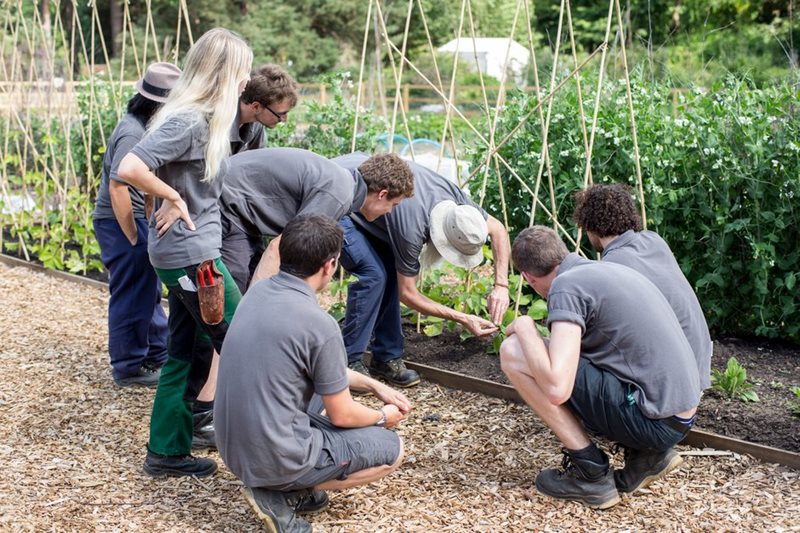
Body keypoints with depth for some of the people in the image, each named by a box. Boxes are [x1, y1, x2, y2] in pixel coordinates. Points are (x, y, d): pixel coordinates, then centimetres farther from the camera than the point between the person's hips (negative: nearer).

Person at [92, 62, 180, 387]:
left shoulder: (144, 126, 8)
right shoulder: (132, 133, -21)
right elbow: (117, 187, -25)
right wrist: (133, 238, -22)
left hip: (137, 218, 10)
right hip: (121, 223, -10)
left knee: (149, 290, 19)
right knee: (132, 296, -1)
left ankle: (158, 355, 32)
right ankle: (129, 368, 11)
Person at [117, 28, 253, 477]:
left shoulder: (204, 117, 9)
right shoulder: (188, 120, -19)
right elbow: (130, 169, -26)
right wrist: (173, 199, -15)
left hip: (187, 252, 9)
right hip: (192, 253, -9)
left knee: (189, 355, 14)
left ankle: (167, 452, 22)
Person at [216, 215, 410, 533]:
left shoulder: (258, 292, 1)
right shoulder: (320, 325, -23)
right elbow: (342, 416, -10)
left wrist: (374, 386, 17)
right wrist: (383, 417, 11)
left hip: (235, 448, 8)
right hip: (276, 458, -8)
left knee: (330, 387, 27)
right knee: (392, 449, 10)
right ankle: (281, 493, 0)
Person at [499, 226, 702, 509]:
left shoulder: (567, 285, -12)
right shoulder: (609, 269, 15)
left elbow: (557, 389, -24)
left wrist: (525, 328, -7)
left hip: (655, 421, -9)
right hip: (681, 416, 9)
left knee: (513, 353, -9)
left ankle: (591, 473, -1)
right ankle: (649, 454, 13)